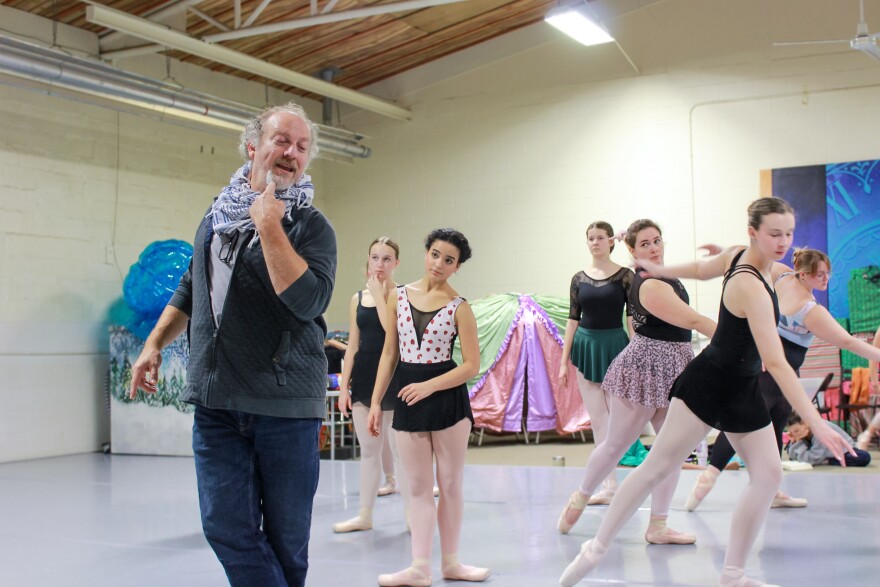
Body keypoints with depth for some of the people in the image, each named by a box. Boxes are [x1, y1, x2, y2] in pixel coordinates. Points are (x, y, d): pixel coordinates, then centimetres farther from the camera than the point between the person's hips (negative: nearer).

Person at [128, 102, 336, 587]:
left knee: (286, 533, 4)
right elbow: (190, 289, 25)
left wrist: (269, 226, -17)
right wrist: (154, 344, 16)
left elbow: (309, 300, -19)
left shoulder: (311, 225, -2)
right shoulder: (217, 215, 14)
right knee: (226, 525, -1)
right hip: (216, 398, 4)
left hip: (285, 402, -4)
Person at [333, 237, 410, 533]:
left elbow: (393, 330, -21)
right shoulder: (358, 299, 10)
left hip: (393, 377, -5)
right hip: (363, 377, 5)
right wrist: (344, 386, 6)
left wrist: (379, 293, -14)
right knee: (368, 449, 12)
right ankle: (365, 515, 20)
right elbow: (352, 346, 10)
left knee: (400, 448, -1)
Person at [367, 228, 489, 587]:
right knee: (419, 487, 6)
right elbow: (389, 353, 9)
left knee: (450, 484, 7)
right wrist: (376, 402, 5)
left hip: (447, 398, -3)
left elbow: (472, 365, -7)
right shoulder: (399, 296, 5)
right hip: (407, 400, 3)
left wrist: (429, 386, -17)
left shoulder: (459, 307, -4)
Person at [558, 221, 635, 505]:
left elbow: (633, 318, -4)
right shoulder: (579, 279, 7)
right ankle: (608, 485, 12)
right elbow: (573, 319, 8)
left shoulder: (625, 276, -2)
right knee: (598, 420, 6)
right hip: (585, 347, 4)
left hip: (614, 346, -3)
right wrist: (564, 361, 5)